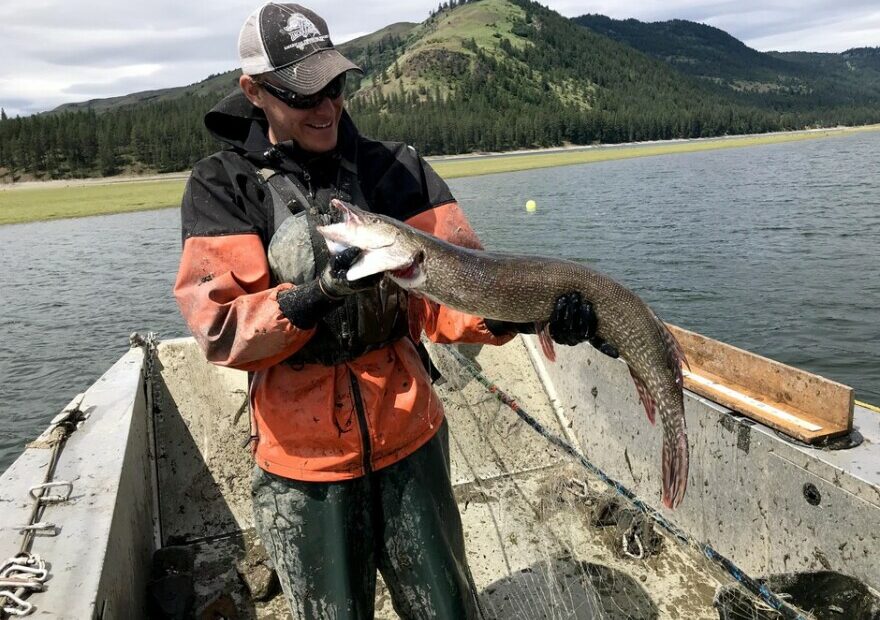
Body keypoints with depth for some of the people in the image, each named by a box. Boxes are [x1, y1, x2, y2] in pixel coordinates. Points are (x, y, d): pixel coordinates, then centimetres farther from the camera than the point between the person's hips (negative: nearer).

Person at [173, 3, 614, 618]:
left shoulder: (396, 167, 1)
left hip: (408, 434, 2)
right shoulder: (220, 187, -3)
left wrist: (515, 312, -25)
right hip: (302, 454, -1)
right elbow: (220, 327, -12)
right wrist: (311, 297, -29)